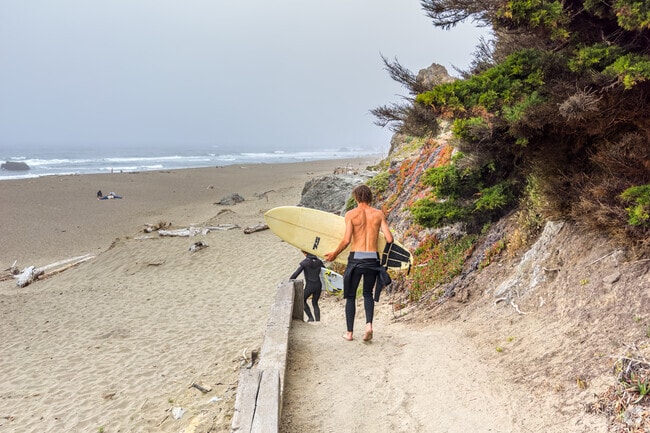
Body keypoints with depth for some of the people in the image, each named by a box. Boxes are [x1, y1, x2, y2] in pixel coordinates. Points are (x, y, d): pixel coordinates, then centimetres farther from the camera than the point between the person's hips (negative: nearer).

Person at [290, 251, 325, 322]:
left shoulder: (304, 262, -11)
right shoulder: (318, 261, 5)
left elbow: (296, 273, -15)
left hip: (309, 286, -5)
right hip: (318, 285, 5)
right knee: (315, 303, 19)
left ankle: (311, 318, 9)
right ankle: (318, 320, 8)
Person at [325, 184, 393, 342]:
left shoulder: (351, 214, -4)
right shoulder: (379, 214, 2)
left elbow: (346, 240, -12)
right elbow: (389, 239, -2)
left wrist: (334, 254, 3)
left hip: (356, 258, -2)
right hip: (373, 259, 2)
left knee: (350, 296, 12)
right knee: (368, 293, 19)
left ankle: (349, 332, 16)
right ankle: (369, 324, -2)